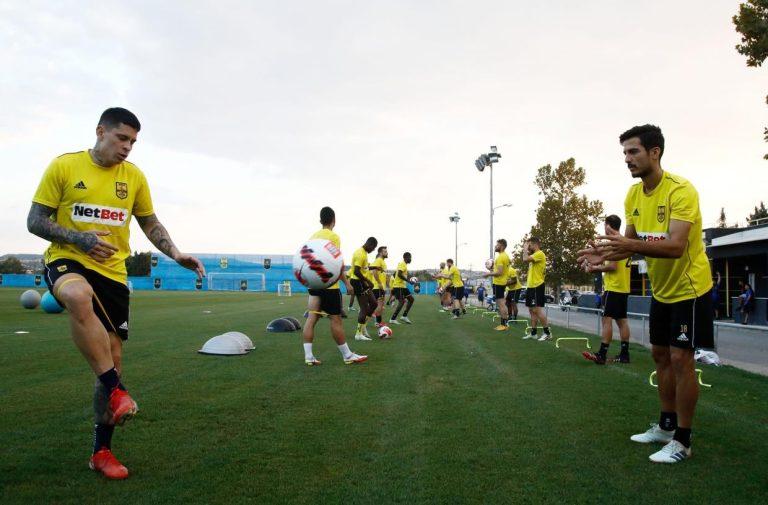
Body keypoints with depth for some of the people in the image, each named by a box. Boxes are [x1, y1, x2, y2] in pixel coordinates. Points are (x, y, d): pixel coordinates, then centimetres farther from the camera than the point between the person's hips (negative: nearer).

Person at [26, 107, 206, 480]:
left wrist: (177, 255, -2)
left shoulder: (134, 176, 7)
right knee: (80, 297, -41)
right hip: (67, 262, -4)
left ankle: (101, 451, 17)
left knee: (113, 359, 2)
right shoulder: (64, 166, -2)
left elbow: (151, 224, 15)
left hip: (113, 273, 4)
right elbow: (35, 221, -2)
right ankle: (116, 392, -29)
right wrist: (78, 238, -19)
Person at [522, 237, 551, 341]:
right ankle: (533, 333, 17)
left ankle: (547, 333, -7)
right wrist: (526, 250, 13)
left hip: (537, 286, -10)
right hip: (531, 286, 10)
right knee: (532, 310, 11)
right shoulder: (534, 255, 18)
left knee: (537, 309, -12)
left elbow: (525, 259, -22)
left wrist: (525, 249, -7)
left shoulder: (540, 253, -13)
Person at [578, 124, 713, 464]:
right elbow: (633, 242, 4)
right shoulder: (633, 194, 0)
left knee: (680, 358, -7)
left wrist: (629, 245, -47)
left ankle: (682, 441, 6)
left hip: (689, 288, -8)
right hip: (661, 289, 8)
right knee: (660, 355, 12)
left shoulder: (681, 190, -24)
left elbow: (675, 246, -34)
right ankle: (666, 426, 27)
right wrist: (606, 252, -16)